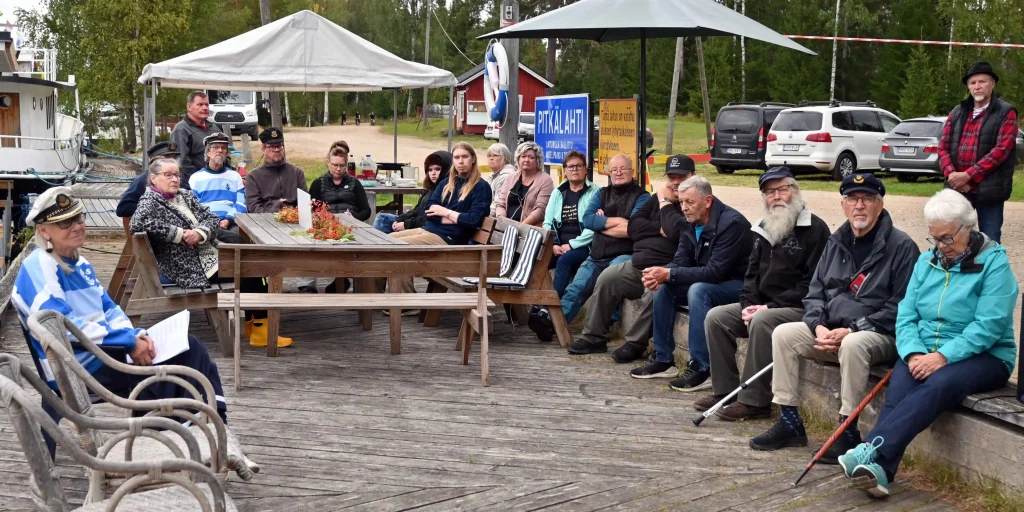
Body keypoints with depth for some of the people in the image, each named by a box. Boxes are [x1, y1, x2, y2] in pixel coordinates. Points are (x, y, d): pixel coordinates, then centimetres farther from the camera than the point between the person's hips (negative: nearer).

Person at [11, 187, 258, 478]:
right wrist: (129, 340, -24)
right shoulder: (38, 271, -15)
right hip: (76, 370, -9)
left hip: (103, 352, 9)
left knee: (189, 348, -3)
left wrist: (135, 334, -9)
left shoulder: (79, 264, 15)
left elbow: (108, 309, 14)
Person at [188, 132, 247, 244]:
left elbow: (241, 205, 10)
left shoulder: (235, 176, 22)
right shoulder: (196, 178, 18)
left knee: (238, 232, -36)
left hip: (231, 223, 2)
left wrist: (228, 219, -11)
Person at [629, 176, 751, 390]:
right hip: (708, 282, 9)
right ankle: (663, 360, 1)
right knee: (663, 288, -6)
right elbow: (680, 261, 3)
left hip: (738, 285, -9)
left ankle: (701, 369, -30)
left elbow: (715, 272, -29)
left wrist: (669, 274, -30)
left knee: (698, 290, -33)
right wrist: (660, 274, -21)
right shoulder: (689, 223, 2)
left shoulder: (731, 223, -24)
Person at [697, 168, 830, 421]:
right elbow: (752, 273, 19)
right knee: (716, 317, -7)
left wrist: (770, 307, -19)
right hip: (763, 306, 8)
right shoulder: (764, 229, 16)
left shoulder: (815, 228, -9)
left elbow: (813, 283, -16)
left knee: (761, 321, -34)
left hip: (799, 308, -8)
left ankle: (754, 401, -27)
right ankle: (725, 389, -2)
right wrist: (748, 304, -3)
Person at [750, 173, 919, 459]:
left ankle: (848, 433, -26)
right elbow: (815, 292, 15)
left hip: (881, 336, -7)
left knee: (853, 345, -38)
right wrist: (819, 325, -6)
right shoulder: (836, 243, 13)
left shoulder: (901, 246, -8)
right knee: (783, 334, -11)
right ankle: (789, 423, -6)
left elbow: (901, 307, -15)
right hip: (830, 331, 7)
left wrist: (852, 330, -19)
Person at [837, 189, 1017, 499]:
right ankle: (879, 469, -44)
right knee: (899, 386, -29)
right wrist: (914, 354, -15)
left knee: (939, 384, -36)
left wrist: (944, 356, -25)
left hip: (982, 356, -4)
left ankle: (871, 450, -48)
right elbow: (906, 316, 5)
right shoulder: (927, 261, 12)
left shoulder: (994, 262, -6)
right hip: (925, 353, 4)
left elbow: (989, 325, -16)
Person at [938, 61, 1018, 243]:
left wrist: (968, 175, -17)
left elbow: (1001, 149, -12)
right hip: (958, 188, 4)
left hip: (988, 190, -4)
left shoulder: (1006, 113, -1)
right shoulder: (957, 112, 14)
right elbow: (943, 146, 9)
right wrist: (952, 175, -10)